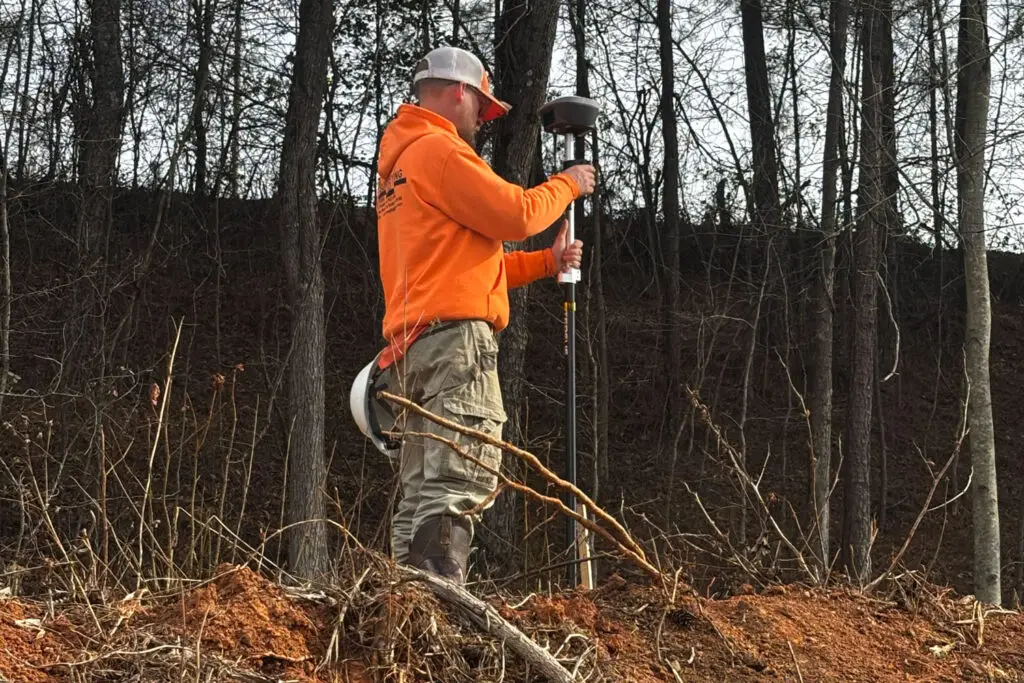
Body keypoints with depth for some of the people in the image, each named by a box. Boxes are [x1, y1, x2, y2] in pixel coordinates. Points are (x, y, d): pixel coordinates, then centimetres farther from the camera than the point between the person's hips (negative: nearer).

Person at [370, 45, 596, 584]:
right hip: (454, 338, -10)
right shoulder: (439, 150, -4)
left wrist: (545, 262, 24)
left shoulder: (399, 162, 28)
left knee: (424, 490, 6)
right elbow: (516, 213, -11)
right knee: (462, 480, -18)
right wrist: (566, 185, 8)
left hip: (413, 346, 10)